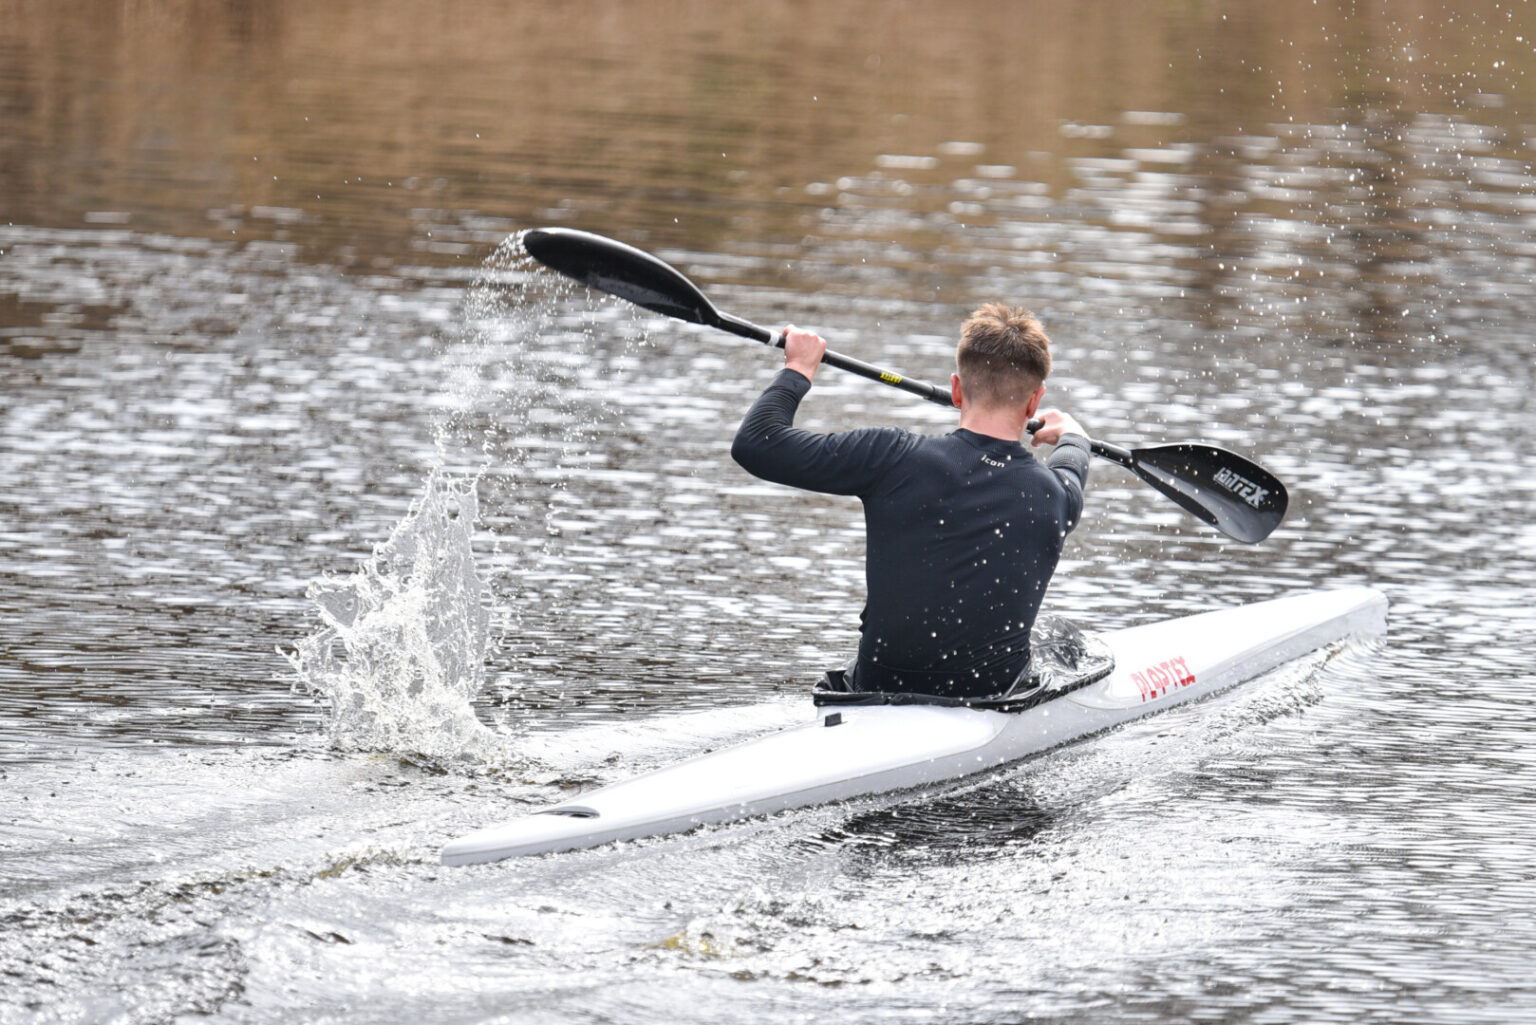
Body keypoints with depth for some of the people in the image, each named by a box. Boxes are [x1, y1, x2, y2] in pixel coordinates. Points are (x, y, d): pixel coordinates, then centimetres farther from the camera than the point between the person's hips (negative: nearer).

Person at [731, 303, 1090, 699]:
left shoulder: (894, 459, -18)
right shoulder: (1057, 498, -8)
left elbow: (754, 444, -12)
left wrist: (798, 369, 7)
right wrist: (1071, 435, 45)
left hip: (880, 693, 0)